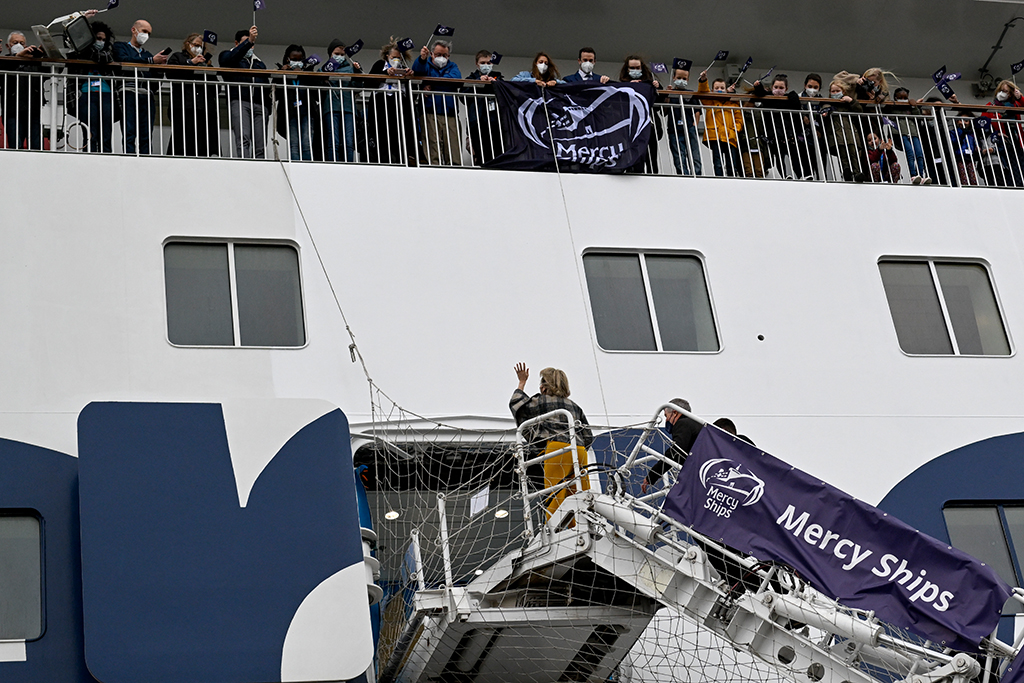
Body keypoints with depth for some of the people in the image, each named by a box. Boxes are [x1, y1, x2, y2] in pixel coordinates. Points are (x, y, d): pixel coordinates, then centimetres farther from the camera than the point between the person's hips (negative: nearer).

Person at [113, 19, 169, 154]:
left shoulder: (147, 54, 29)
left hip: (146, 96, 5)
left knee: (146, 137, -5)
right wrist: (151, 61, -9)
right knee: (129, 135, -15)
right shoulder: (120, 47, 17)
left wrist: (161, 63, -1)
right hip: (128, 93, -5)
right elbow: (124, 60, -6)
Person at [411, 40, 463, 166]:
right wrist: (422, 58, -28)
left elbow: (455, 79, -2)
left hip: (450, 113, 1)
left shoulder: (452, 66, 21)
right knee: (434, 144, -14)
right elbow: (418, 70, -6)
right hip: (430, 112, -1)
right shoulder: (427, 64, 18)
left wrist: (432, 84, -8)